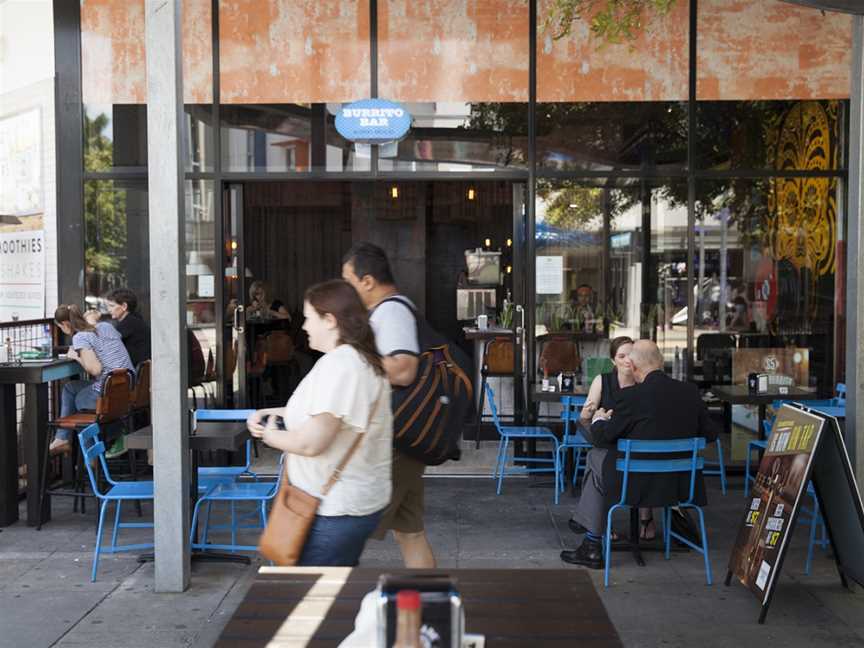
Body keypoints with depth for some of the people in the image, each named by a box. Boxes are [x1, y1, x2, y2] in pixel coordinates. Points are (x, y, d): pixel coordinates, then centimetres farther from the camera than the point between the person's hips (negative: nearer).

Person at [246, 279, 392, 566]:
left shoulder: (338, 365, -21)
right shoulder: (361, 360, 12)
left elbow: (311, 442, -25)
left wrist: (271, 435, -6)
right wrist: (272, 413, 9)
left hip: (336, 511, -10)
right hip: (358, 502, 10)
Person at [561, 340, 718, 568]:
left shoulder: (630, 396, -18)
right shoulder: (691, 391, -4)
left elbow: (600, 438, -7)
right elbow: (709, 434, 8)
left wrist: (599, 419, 15)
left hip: (639, 487, -5)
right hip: (683, 486, 6)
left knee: (597, 463, 21)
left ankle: (593, 548, 26)